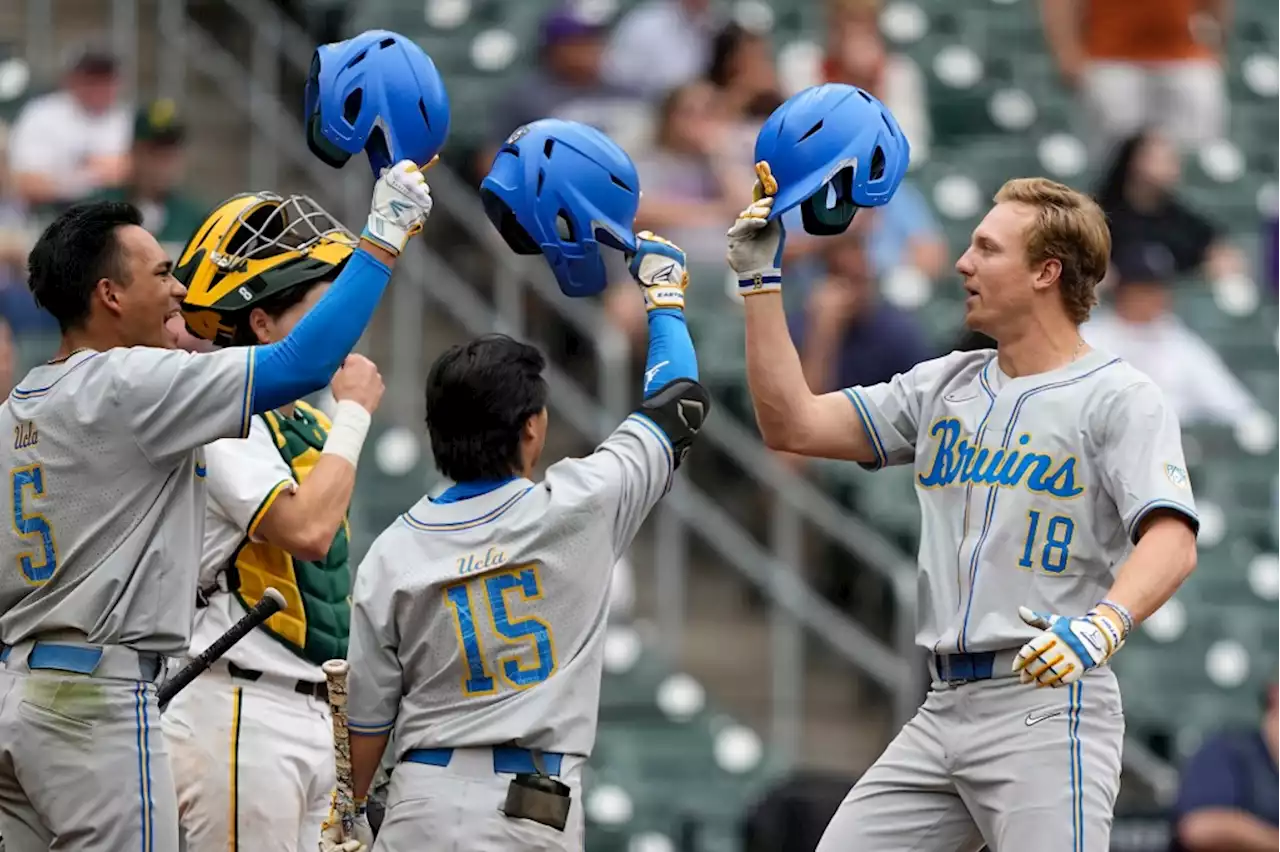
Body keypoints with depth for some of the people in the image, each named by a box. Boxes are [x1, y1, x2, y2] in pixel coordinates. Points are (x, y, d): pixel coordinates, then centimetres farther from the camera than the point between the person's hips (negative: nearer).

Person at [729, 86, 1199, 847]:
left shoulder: (1119, 398, -4)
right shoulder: (945, 388, 18)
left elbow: (1172, 541, -17)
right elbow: (793, 425, 16)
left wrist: (1102, 626, -36)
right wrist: (762, 280, 13)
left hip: (1048, 705, -7)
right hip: (944, 711, 7)